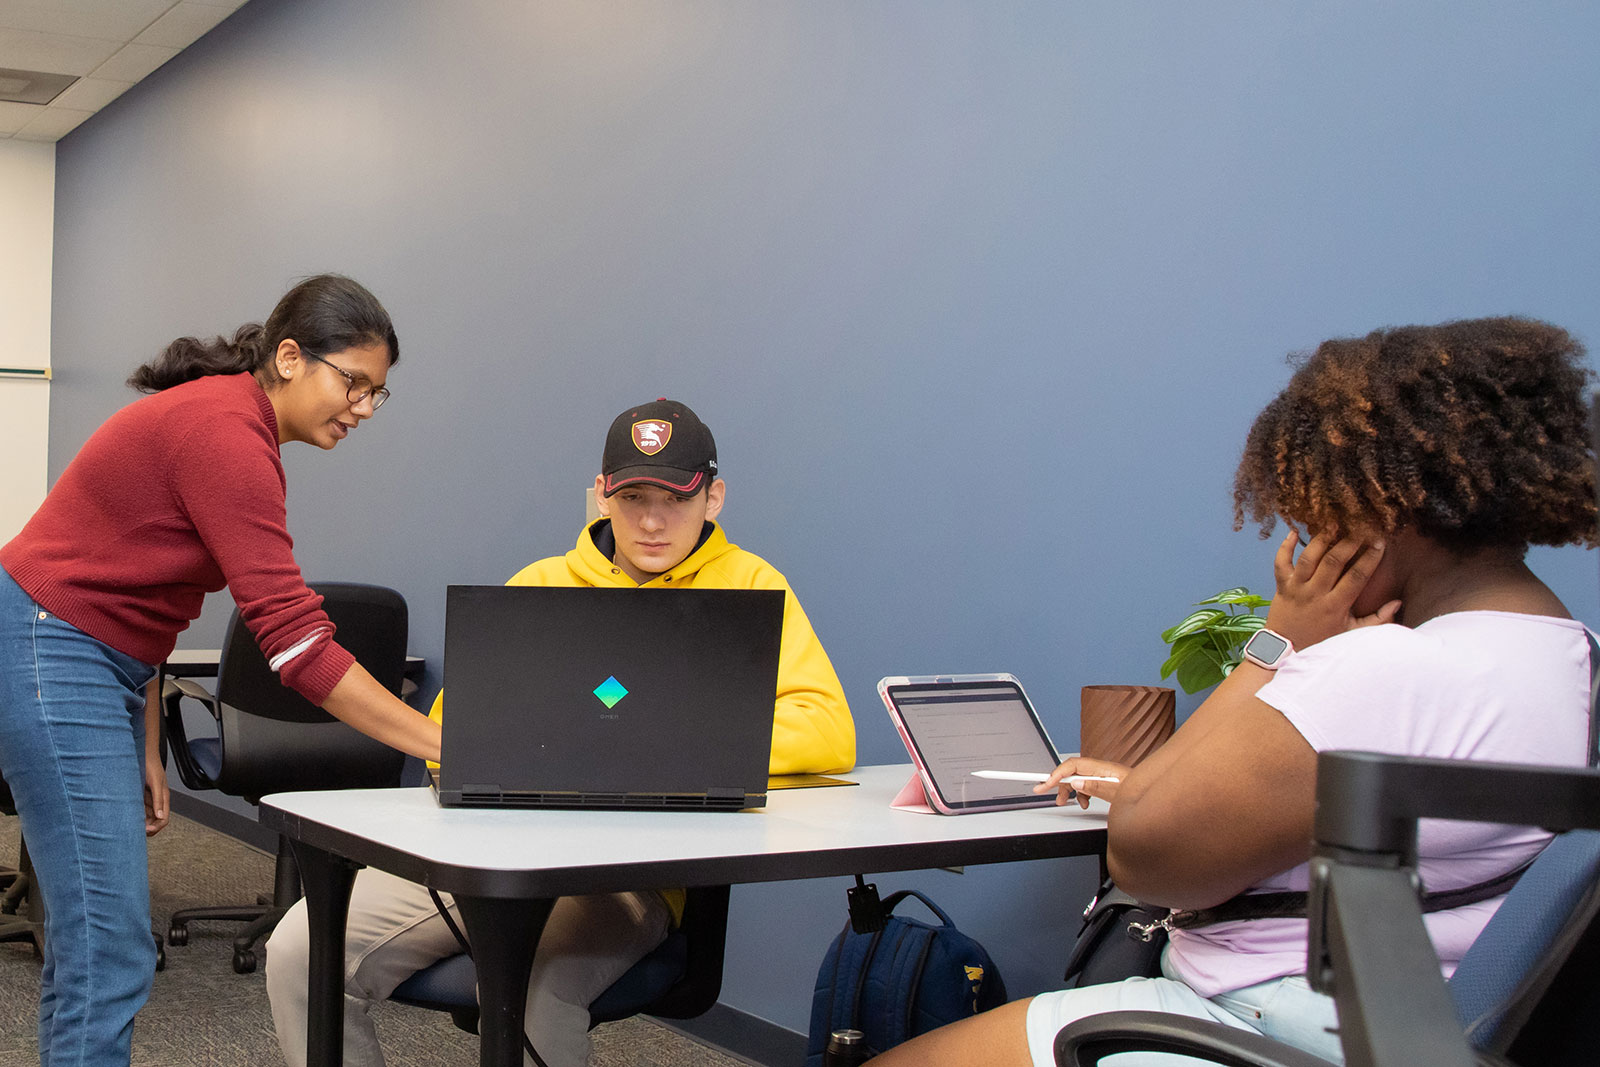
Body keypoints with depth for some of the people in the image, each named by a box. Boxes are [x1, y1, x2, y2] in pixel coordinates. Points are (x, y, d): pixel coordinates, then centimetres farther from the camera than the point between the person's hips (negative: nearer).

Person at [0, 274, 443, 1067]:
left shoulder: (225, 417, 10)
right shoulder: (225, 435, -21)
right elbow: (293, 638, -26)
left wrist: (143, 742, 10)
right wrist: (443, 747, -25)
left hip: (89, 658, 11)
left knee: (88, 941, 12)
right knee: (110, 955, -12)